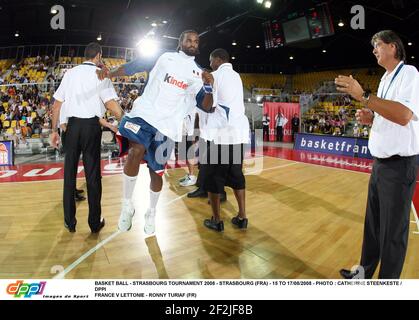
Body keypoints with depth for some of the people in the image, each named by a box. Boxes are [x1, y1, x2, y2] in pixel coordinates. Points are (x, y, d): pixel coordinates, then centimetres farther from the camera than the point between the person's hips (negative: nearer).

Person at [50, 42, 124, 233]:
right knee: (92, 174, 4)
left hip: (72, 125, 3)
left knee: (69, 173, 11)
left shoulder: (70, 73, 11)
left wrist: (54, 130, 16)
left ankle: (70, 222, 19)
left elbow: (56, 105, 10)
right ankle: (95, 223, 13)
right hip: (91, 126, -3)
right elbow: (111, 104, -14)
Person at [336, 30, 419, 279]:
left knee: (393, 229, 2)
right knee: (373, 222, 17)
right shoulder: (386, 79, 15)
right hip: (380, 163, 9)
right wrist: (370, 118, 2)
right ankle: (365, 270, 31)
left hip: (399, 165, -9)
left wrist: (362, 95, -28)